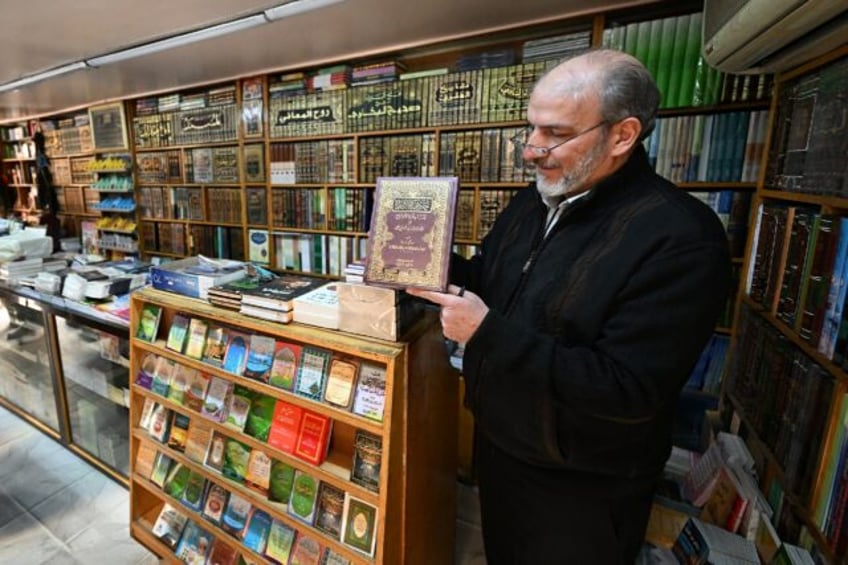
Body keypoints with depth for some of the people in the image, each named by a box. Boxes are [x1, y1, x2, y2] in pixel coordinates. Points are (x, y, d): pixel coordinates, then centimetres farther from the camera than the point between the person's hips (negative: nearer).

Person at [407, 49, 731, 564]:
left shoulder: (682, 238, -25)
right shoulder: (531, 203, 0)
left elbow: (628, 389, -30)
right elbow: (491, 281, 10)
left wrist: (487, 333, -31)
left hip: (583, 489, -6)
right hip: (499, 442, 7)